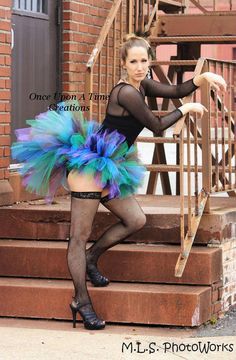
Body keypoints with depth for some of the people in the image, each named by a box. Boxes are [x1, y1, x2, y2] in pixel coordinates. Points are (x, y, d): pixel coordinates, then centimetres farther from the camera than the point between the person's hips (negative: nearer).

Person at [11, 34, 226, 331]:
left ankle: (90, 258, 21)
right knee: (80, 235, -5)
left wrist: (203, 78, -4)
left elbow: (175, 91, 11)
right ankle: (82, 302, -3)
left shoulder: (142, 85, 10)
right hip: (89, 166, -10)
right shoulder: (126, 92, -17)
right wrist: (187, 109, 2)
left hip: (109, 169, 10)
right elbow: (157, 127, -10)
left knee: (136, 220, 9)